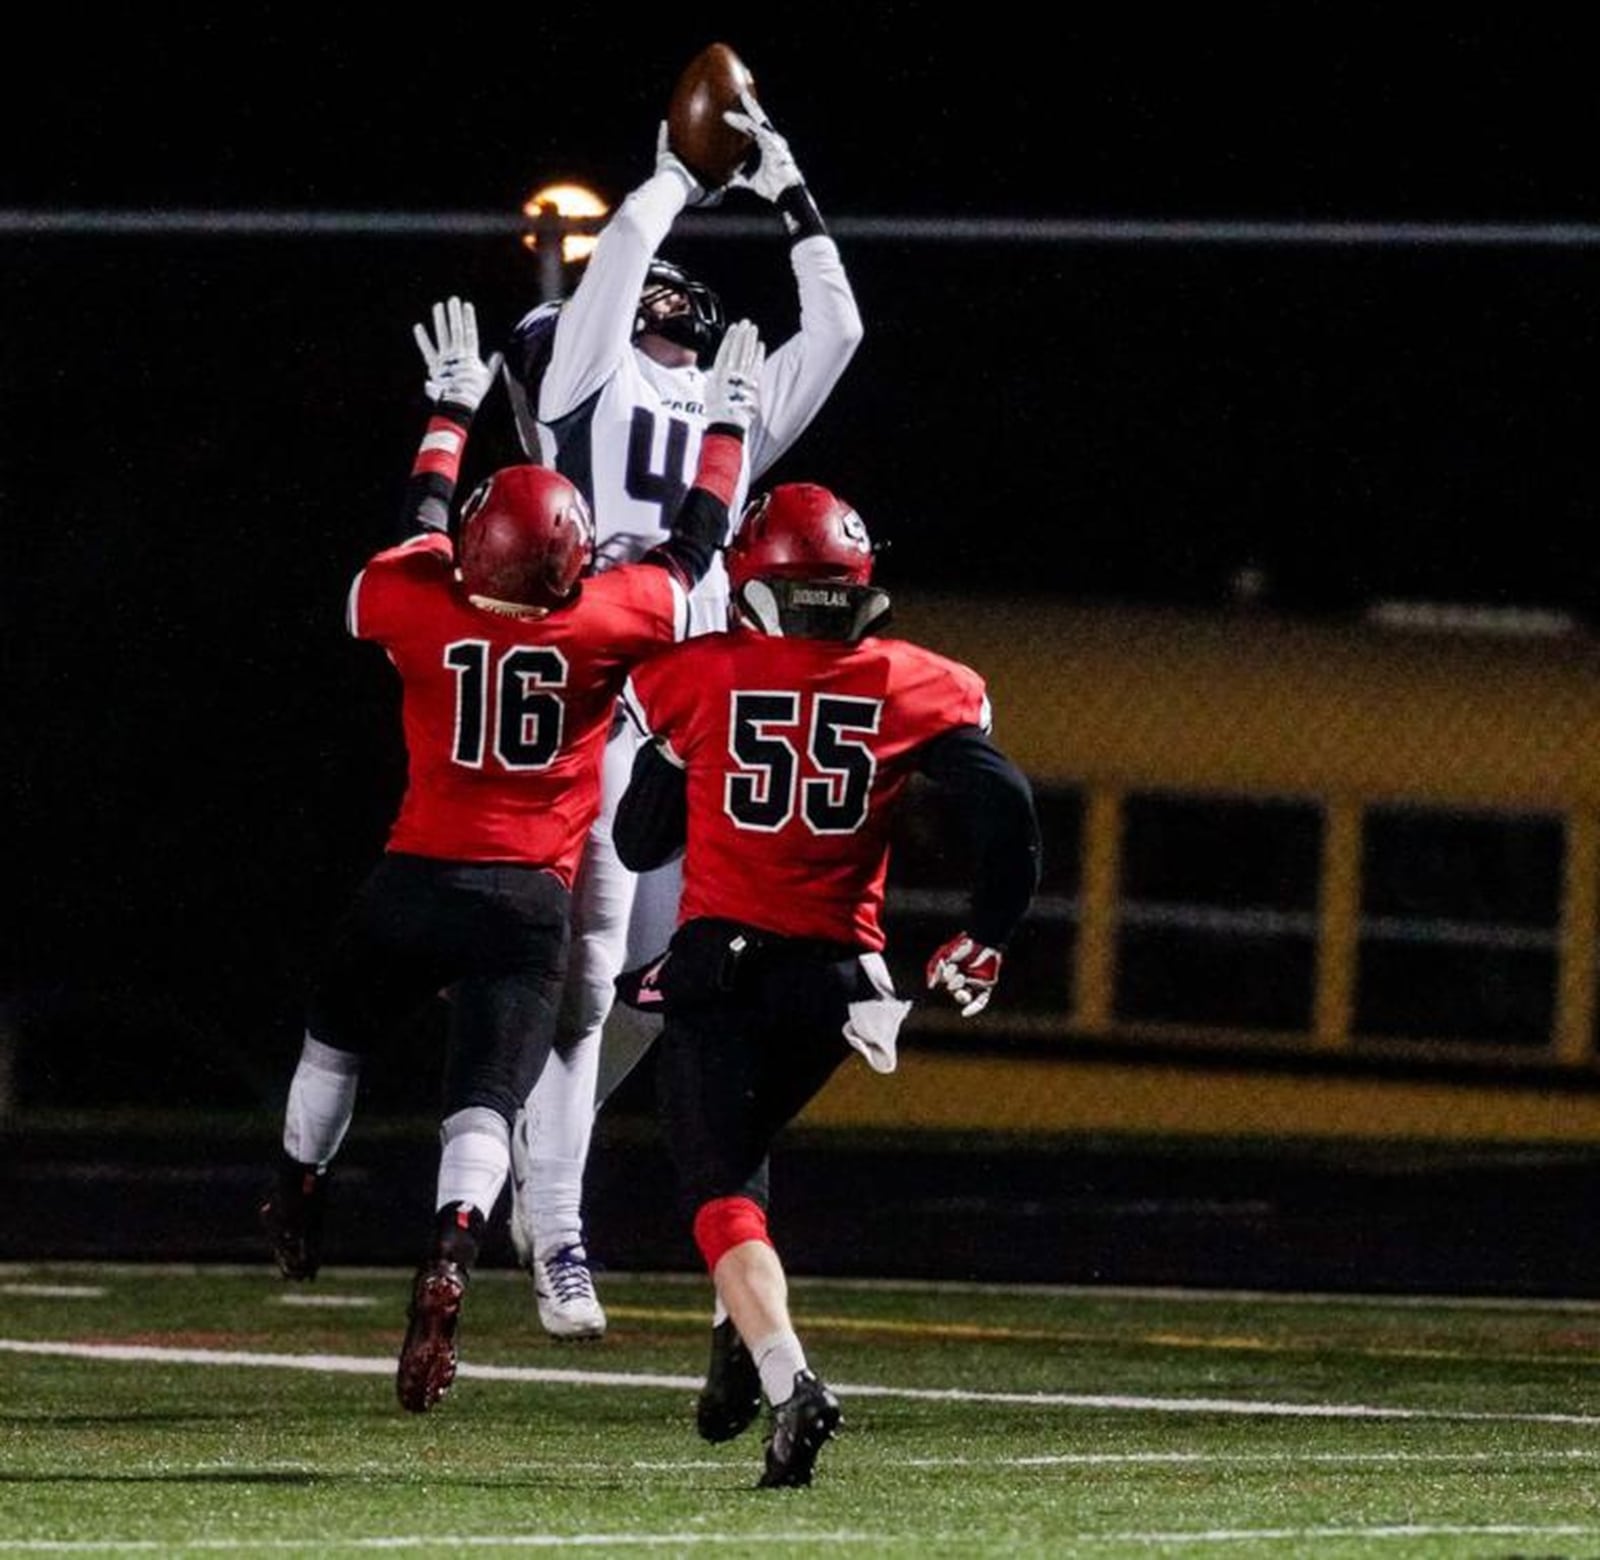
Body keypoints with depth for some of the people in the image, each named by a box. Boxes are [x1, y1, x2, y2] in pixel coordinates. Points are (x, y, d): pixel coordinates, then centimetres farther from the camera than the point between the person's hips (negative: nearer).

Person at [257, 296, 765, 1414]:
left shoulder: (422, 610, -5)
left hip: (415, 883, 2)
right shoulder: (610, 623, -7)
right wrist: (727, 425, 24)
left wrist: (450, 415, 33)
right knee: (485, 1100, -7)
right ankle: (451, 1253, -31)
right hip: (529, 901, -1)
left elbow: (423, 529, 18)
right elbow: (695, 547, 11)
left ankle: (298, 1202, 43)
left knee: (338, 1039, 27)